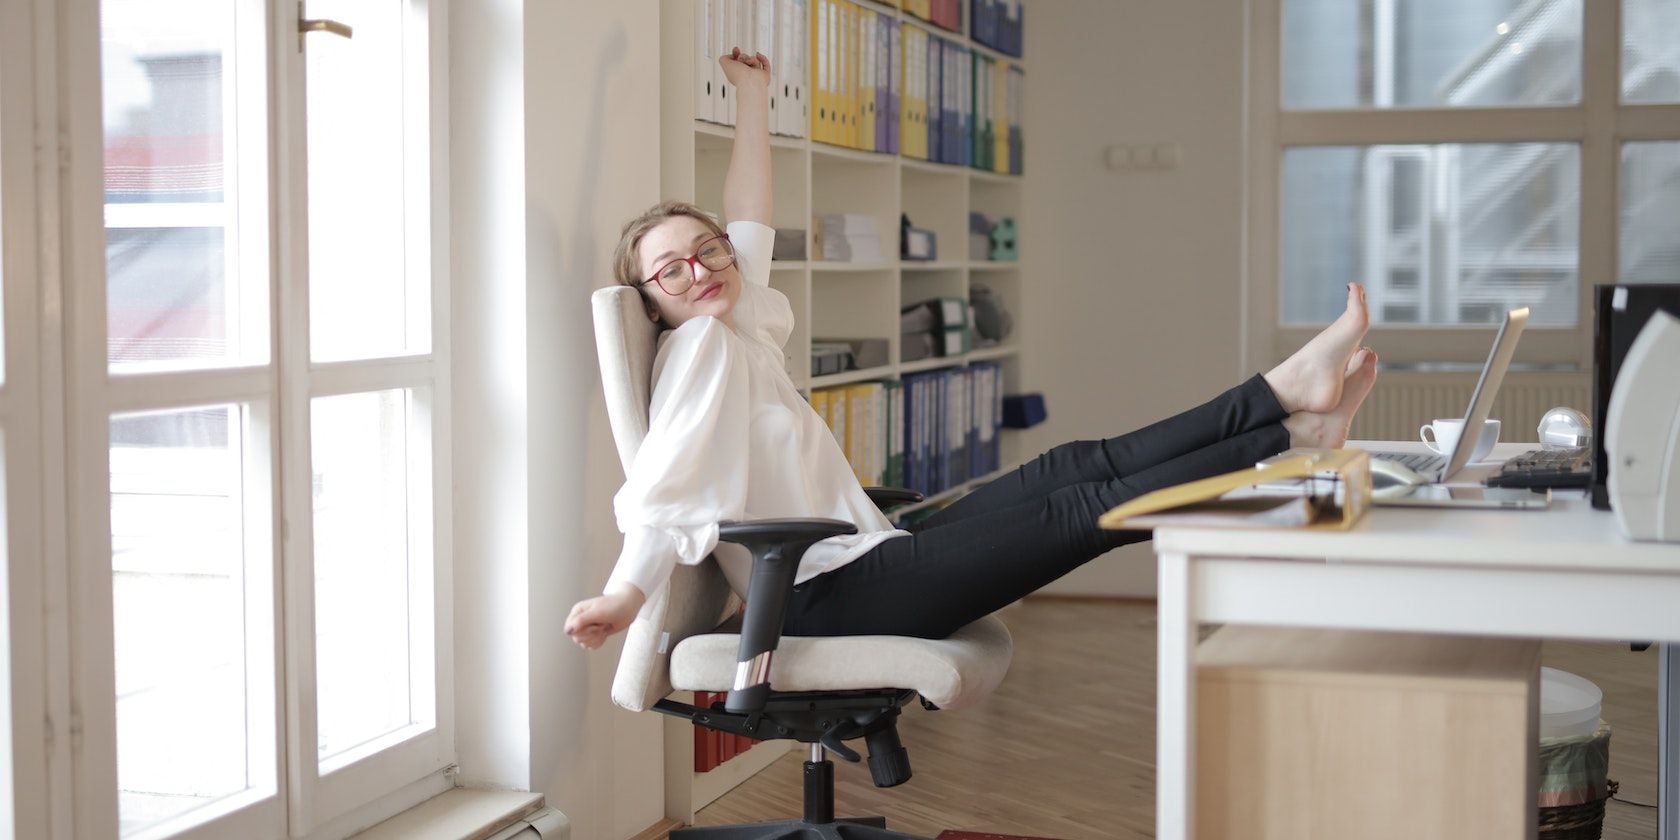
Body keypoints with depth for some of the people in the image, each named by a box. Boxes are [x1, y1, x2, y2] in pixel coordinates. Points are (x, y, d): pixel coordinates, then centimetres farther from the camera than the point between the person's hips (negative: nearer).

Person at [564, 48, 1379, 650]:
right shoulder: (699, 346, -10)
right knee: (1086, 507, -12)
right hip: (827, 597, -10)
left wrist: (755, 100, 31)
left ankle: (1288, 396, -3)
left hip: (862, 561, 10)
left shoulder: (739, 331, 17)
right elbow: (665, 477, -25)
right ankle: (1290, 425, -11)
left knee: (1078, 467, 0)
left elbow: (750, 229, 27)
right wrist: (626, 591, -39)